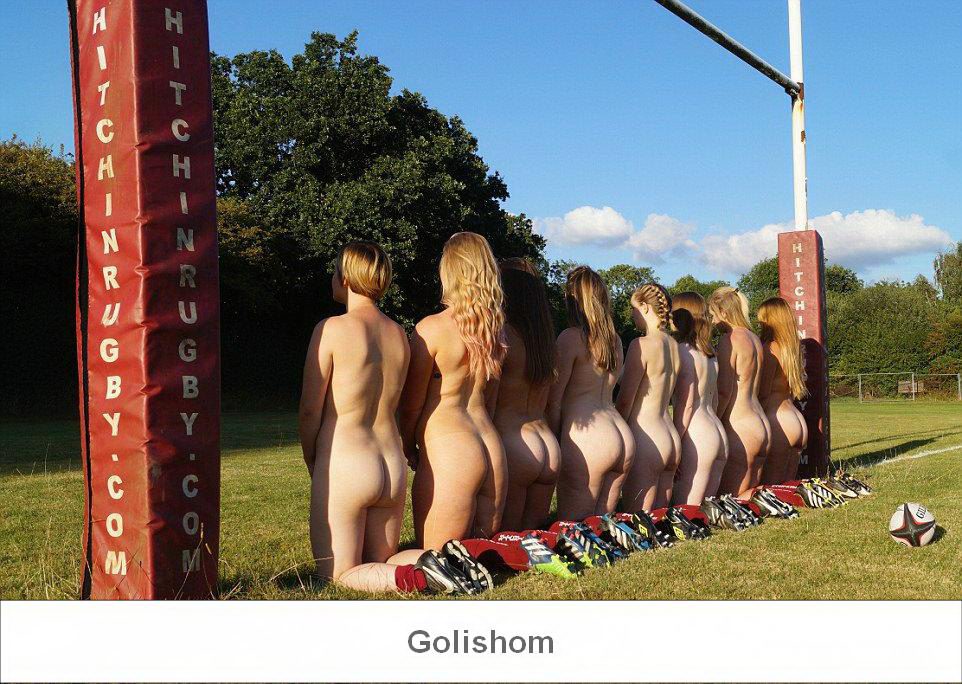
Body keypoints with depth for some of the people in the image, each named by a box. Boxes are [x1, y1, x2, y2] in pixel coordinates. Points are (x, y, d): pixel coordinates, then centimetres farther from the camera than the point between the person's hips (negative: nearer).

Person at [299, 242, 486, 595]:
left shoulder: (332, 328, -10)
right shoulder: (399, 334, 9)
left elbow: (310, 410, -8)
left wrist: (314, 468, 6)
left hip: (344, 468, -6)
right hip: (393, 468, 7)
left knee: (339, 575, 5)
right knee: (380, 563, 20)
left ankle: (420, 576, -20)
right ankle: (448, 561, -8)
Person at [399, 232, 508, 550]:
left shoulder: (432, 328, -9)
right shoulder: (495, 329, 8)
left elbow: (411, 405, -2)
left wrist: (409, 447, 15)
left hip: (448, 454, -7)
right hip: (493, 451, 7)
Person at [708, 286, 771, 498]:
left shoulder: (729, 339, -10)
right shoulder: (755, 339, 15)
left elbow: (724, 391, -16)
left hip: (738, 428, -9)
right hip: (762, 427, 9)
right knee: (750, 494, 14)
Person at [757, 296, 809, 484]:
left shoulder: (770, 349, -10)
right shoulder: (792, 347, 14)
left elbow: (763, 393, -12)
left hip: (779, 423, -9)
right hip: (798, 423, 9)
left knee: (770, 486, -7)